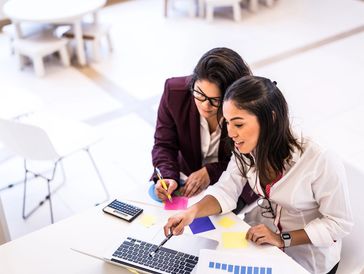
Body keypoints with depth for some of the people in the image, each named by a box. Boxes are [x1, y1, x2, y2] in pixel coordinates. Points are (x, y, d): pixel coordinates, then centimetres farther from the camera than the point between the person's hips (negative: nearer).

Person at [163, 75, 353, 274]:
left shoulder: (320, 162, -31)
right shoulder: (248, 148, -12)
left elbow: (339, 223, -21)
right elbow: (226, 191, -13)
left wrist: (283, 240, -26)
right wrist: (192, 212, -31)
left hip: (307, 257, -5)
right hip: (262, 238, 5)